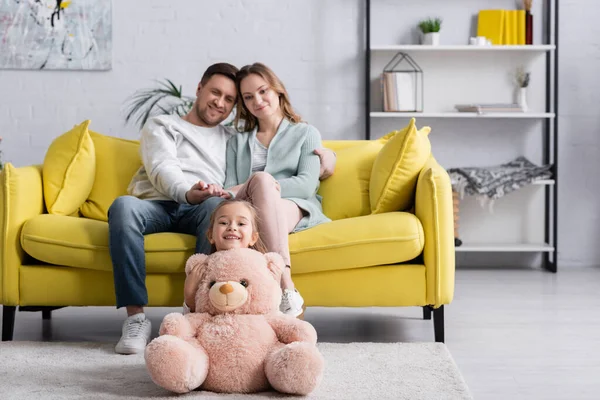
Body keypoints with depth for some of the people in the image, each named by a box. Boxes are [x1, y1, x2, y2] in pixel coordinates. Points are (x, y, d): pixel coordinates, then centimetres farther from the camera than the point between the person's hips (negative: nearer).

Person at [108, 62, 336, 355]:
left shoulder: (234, 141, 33)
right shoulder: (161, 126, 23)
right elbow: (163, 168, 2)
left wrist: (323, 152, 12)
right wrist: (188, 192, -22)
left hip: (199, 210, 1)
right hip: (155, 206, -1)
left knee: (218, 205, -37)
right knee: (123, 205, -37)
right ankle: (136, 317, -36)